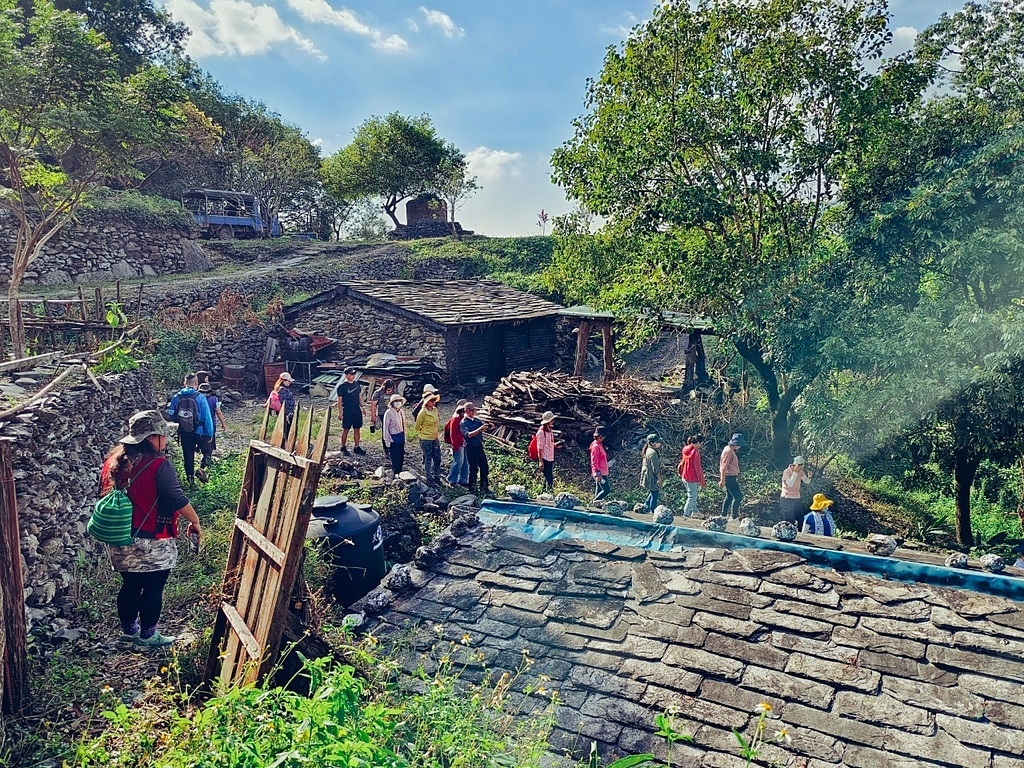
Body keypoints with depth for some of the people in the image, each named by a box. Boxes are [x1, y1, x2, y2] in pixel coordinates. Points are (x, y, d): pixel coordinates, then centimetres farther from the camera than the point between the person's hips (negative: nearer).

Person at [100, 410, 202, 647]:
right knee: (153, 589, 9)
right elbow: (178, 500, -19)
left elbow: (104, 494, 13)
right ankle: (148, 635, 21)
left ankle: (129, 628, 35)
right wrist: (195, 522, -4)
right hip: (151, 544, -7)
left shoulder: (113, 461, 1)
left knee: (130, 585, 21)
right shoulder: (158, 465, -21)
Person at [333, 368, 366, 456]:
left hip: (357, 411, 5)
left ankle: (356, 447, 15)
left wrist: (362, 406, 12)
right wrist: (340, 412, -12)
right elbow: (339, 400, -8)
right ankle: (343, 447, 14)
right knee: (346, 430, 2)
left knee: (357, 429, 7)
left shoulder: (357, 384, 8)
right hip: (347, 412, -5)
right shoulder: (342, 386, -9)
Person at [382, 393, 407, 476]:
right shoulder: (389, 413, -15)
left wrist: (404, 437, 14)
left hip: (401, 437, 6)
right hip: (393, 438, -6)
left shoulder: (401, 412, 4)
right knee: (395, 458, 0)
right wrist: (387, 440, -10)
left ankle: (400, 473, 25)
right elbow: (385, 427, -12)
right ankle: (395, 474, 12)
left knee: (401, 456, 13)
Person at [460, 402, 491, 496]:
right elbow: (469, 435, -23)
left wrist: (488, 426, -17)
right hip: (471, 448, -6)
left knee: (484, 467, 10)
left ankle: (484, 488, 21)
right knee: (474, 469, 0)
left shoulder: (477, 420, 9)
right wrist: (480, 429, -34)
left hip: (480, 446, 6)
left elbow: (484, 426, 8)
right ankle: (473, 489, 12)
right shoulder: (463, 423, -10)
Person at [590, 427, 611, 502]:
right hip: (600, 473, -10)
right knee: (606, 490, -12)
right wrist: (598, 474, -24)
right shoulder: (596, 446, -16)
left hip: (602, 472, 10)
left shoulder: (599, 445, 15)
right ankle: (595, 501, -5)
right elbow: (594, 461, -20)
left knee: (599, 490, 13)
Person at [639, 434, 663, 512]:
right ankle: (652, 511, 10)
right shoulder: (653, 453, -23)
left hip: (647, 476, 10)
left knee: (653, 492, 24)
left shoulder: (648, 450, 7)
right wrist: (659, 478, -15)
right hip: (652, 477, -10)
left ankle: (646, 506, 30)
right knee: (654, 494, 1)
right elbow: (655, 468, -22)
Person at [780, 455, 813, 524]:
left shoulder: (800, 471, 3)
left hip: (797, 498, 7)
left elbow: (806, 481, 6)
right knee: (789, 521, -3)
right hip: (787, 499, -6)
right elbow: (790, 484, -27)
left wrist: (809, 477, -17)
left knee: (800, 518, 8)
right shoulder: (786, 472, -17)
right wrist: (795, 472, -29)